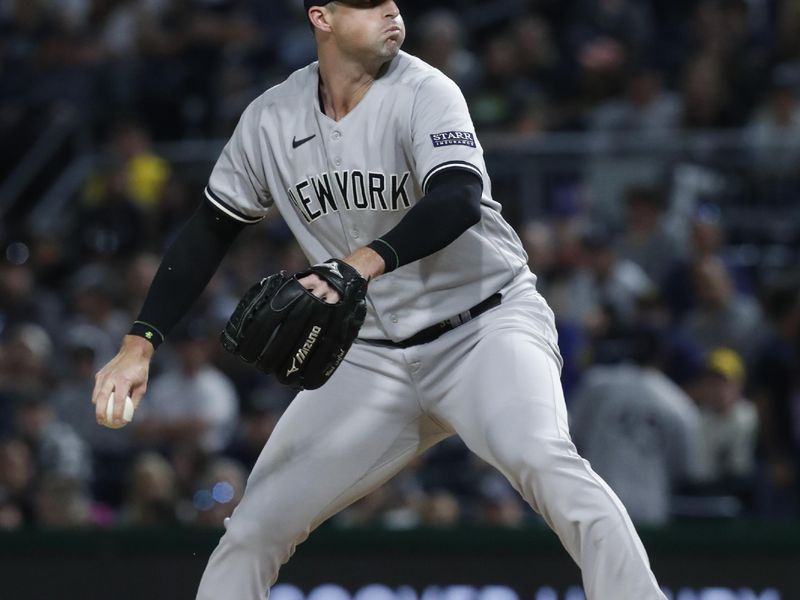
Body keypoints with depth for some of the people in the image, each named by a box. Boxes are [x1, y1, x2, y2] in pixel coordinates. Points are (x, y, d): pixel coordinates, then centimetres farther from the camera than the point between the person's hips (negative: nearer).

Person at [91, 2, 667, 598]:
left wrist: (367, 261, -49)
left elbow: (459, 199, -33)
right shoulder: (272, 119, -1)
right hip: (372, 356, 5)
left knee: (539, 457, -33)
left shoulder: (422, 92, -15)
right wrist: (140, 344, 1)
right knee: (255, 526, 0)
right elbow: (209, 233, 9)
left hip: (487, 325, -4)